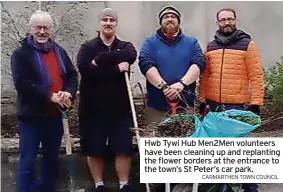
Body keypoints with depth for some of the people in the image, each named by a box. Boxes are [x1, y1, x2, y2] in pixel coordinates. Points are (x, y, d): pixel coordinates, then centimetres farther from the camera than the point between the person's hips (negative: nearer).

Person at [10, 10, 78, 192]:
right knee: (28, 161, 0)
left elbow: (72, 75, 7)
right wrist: (50, 96, -23)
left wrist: (69, 92, -14)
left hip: (55, 114, 6)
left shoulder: (59, 51, 10)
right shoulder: (21, 53, -7)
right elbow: (22, 83, -18)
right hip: (31, 115, -5)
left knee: (52, 158, 18)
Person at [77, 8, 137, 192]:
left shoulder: (125, 46, 8)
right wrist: (116, 69, -20)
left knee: (124, 148, 2)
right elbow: (84, 68, -19)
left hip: (120, 107, 1)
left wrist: (101, 60, -22)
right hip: (93, 108, -1)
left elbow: (131, 56, -18)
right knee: (94, 149, 7)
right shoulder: (88, 47, 3)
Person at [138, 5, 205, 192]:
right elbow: (146, 64, -9)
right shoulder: (150, 42, 8)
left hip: (185, 103, 1)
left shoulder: (191, 42, 12)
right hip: (157, 104, -1)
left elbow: (199, 63, -3)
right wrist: (163, 86, -22)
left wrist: (181, 84, -20)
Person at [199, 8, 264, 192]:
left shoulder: (247, 44, -3)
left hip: (237, 106, -4)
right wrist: (202, 100, 8)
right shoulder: (210, 47, 10)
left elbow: (256, 76, -6)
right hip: (213, 105, 4)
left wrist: (255, 103, -11)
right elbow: (205, 76, 12)